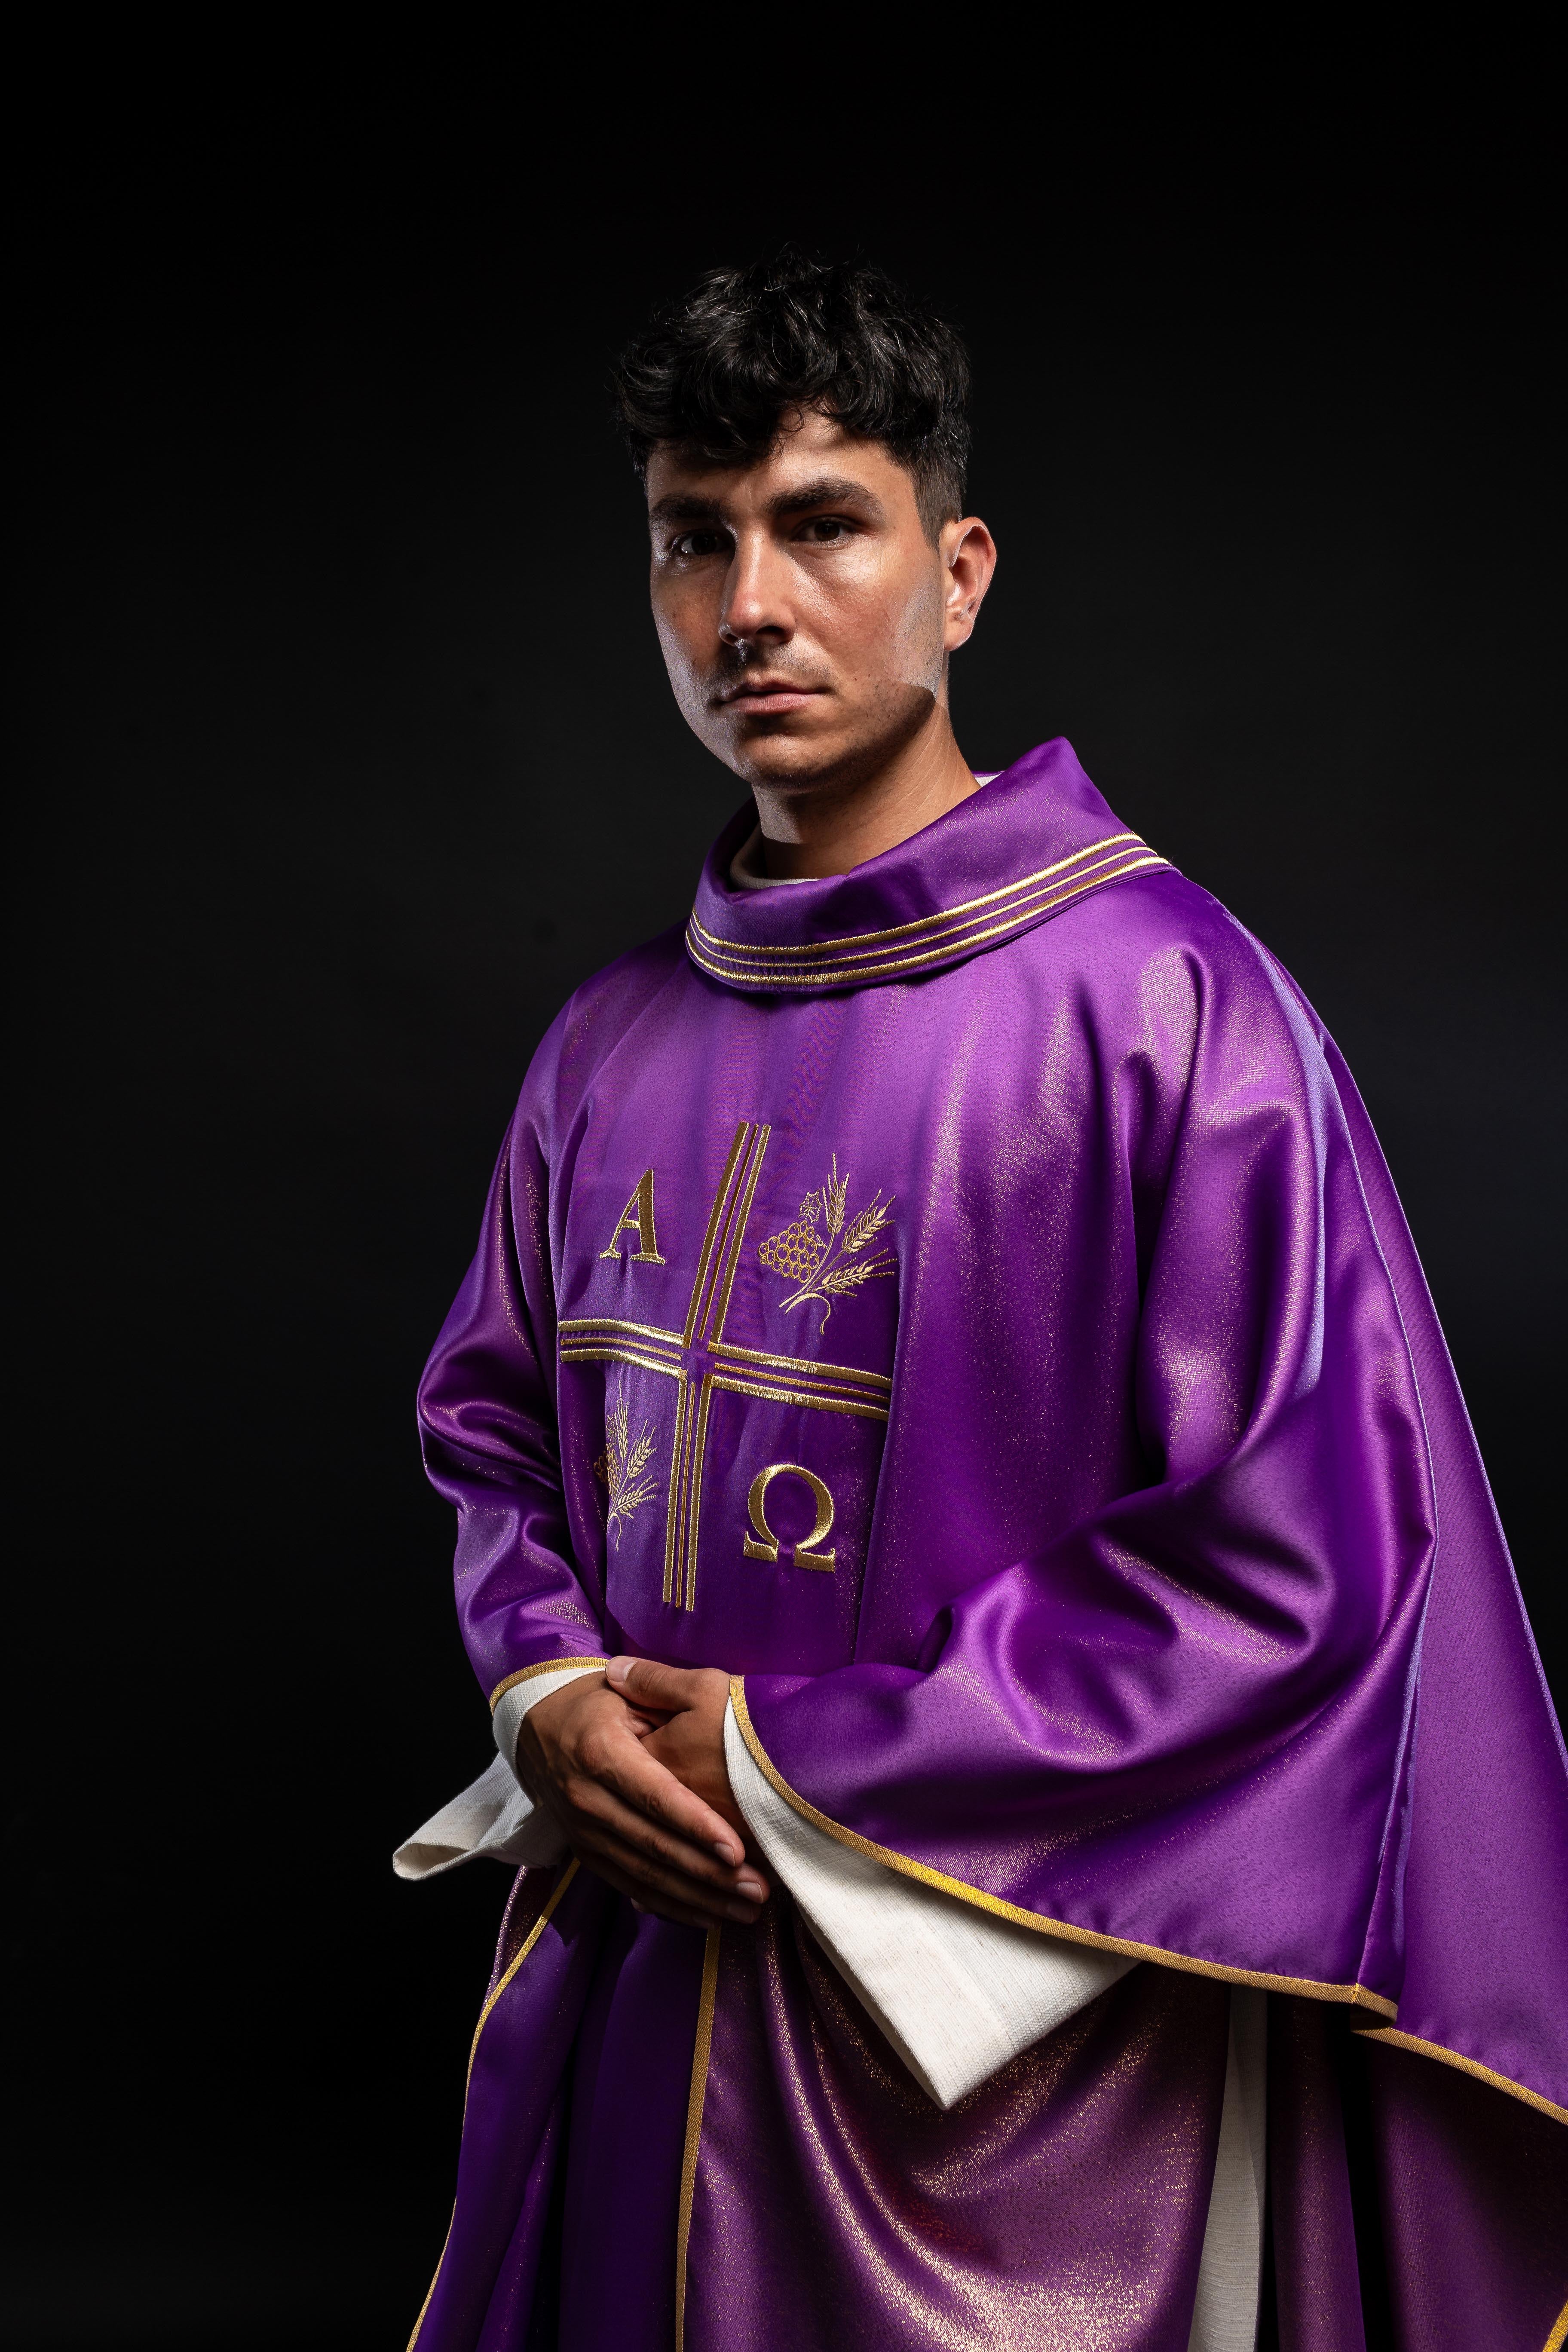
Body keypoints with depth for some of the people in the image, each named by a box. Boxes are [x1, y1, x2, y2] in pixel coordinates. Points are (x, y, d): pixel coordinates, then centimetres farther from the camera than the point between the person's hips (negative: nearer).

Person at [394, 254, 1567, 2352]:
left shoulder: (1165, 999, -14)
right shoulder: (616, 1048, 5)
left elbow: (1295, 1560, -17)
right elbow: (494, 1419, 16)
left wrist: (797, 1763, -14)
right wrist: (551, 1693, -6)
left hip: (998, 2032, -5)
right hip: (634, 1980, 6)